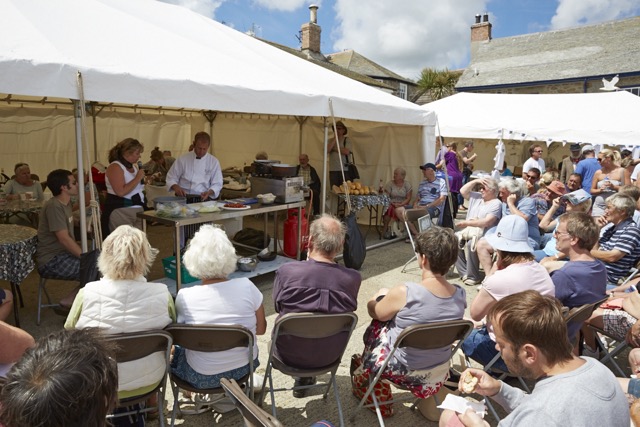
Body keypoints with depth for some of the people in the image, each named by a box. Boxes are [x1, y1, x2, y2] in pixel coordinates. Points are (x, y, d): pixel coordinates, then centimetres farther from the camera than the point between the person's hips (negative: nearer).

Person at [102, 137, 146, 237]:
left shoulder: (133, 166, 15)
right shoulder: (115, 167, -10)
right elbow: (121, 191, -23)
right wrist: (138, 178, -16)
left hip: (137, 210, 8)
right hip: (120, 211, -8)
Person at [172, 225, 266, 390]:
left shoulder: (184, 297, -21)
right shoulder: (246, 286, -18)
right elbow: (261, 329, -6)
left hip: (202, 377, -2)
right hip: (244, 368, 2)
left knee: (173, 347, 25)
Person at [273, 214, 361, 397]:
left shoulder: (286, 271, -24)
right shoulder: (353, 278, -20)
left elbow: (278, 307, -5)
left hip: (290, 354, -1)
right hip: (330, 356, 1)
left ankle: (303, 377, 44)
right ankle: (305, 379, 41)